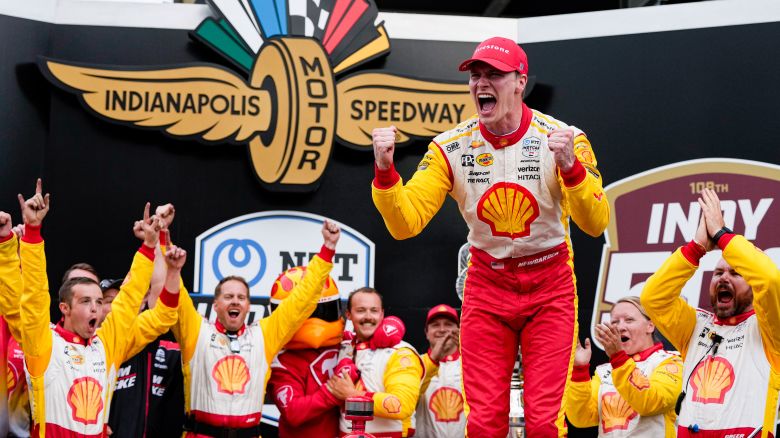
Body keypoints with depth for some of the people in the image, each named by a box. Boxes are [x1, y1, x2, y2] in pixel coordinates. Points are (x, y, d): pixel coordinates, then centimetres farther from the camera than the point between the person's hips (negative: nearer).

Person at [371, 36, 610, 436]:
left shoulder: (562, 138, -12)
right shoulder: (451, 147, -7)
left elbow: (595, 224, -21)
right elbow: (405, 224, -12)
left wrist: (570, 167, -37)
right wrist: (385, 170, -28)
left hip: (549, 286, -1)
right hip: (486, 286, 2)